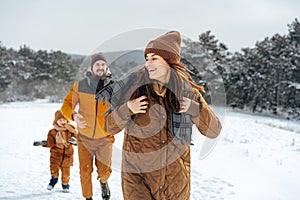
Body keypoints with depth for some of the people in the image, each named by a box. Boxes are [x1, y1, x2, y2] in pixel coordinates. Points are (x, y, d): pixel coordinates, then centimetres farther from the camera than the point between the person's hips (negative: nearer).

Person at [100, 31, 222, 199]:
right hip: (138, 174, -2)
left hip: (176, 176, 2)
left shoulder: (187, 92, -2)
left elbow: (214, 131, 0)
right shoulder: (134, 87, -6)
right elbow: (110, 127, -2)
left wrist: (196, 109, -16)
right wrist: (126, 110, -20)